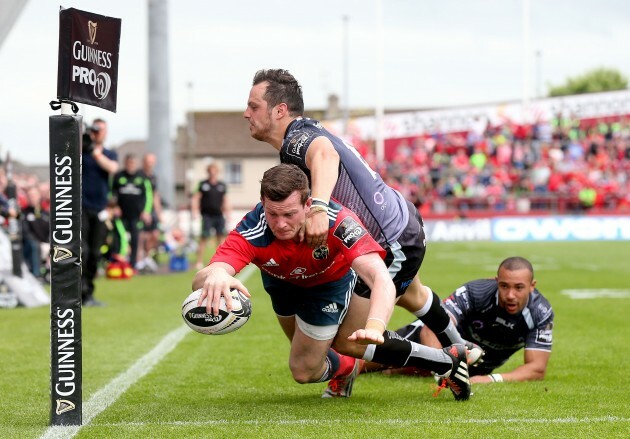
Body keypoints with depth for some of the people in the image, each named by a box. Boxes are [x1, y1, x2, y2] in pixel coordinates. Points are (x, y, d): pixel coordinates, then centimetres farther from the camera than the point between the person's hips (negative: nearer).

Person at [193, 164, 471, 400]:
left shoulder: (336, 222, -45)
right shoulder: (252, 231, -43)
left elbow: (381, 278, -55)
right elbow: (199, 280, -57)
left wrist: (374, 327, -74)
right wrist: (214, 277, -83)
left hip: (330, 280, -2)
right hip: (281, 281, 2)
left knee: (304, 369, 1)